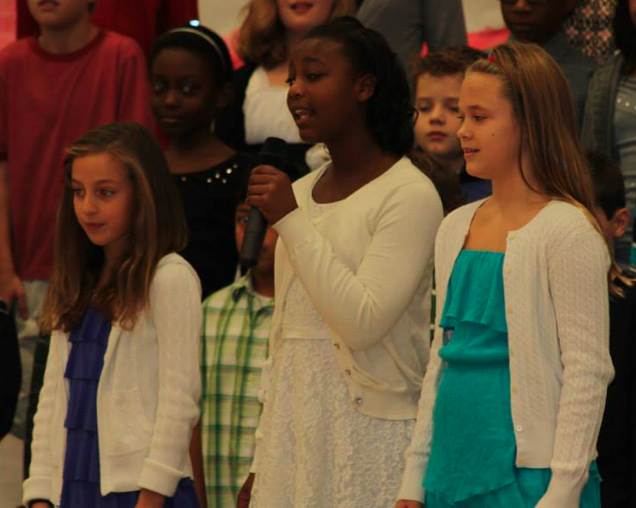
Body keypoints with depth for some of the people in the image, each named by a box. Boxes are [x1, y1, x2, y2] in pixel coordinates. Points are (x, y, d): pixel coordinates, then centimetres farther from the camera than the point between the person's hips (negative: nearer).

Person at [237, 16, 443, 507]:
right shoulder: (300, 192, 14)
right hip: (294, 428, 6)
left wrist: (292, 222, -15)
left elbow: (364, 321, -18)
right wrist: (262, 460, 16)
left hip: (370, 427, -6)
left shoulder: (410, 195, -8)